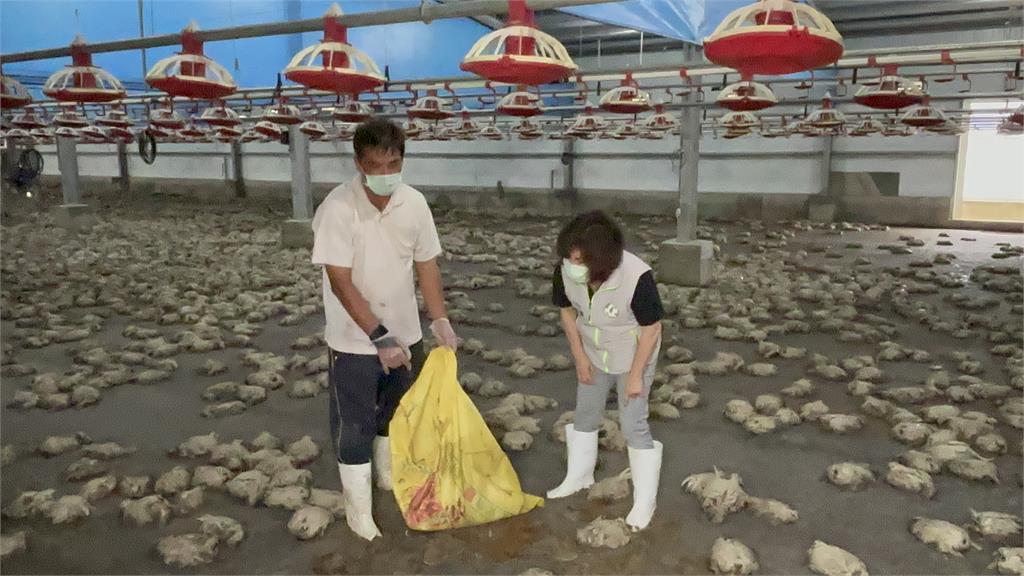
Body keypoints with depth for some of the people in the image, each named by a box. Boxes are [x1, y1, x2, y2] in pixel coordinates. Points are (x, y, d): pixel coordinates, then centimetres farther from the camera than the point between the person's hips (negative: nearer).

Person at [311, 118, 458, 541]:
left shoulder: (414, 202, -7)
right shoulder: (338, 208, -22)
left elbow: (426, 264, 3)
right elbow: (341, 283, -23)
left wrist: (440, 320, -5)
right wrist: (380, 337, -27)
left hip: (405, 333, 5)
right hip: (354, 340, -5)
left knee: (396, 413, 23)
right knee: (354, 426, 8)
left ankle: (390, 478, 48)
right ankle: (358, 509, 26)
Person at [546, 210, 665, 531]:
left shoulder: (637, 277, -38)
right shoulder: (565, 271, -26)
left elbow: (651, 329, -23)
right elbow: (567, 311, -5)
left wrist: (636, 376, -17)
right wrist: (580, 357, -3)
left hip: (633, 358, -4)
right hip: (593, 355, 5)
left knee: (633, 425, 3)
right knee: (585, 416, 19)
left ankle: (645, 499, 22)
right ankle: (579, 476, 43)